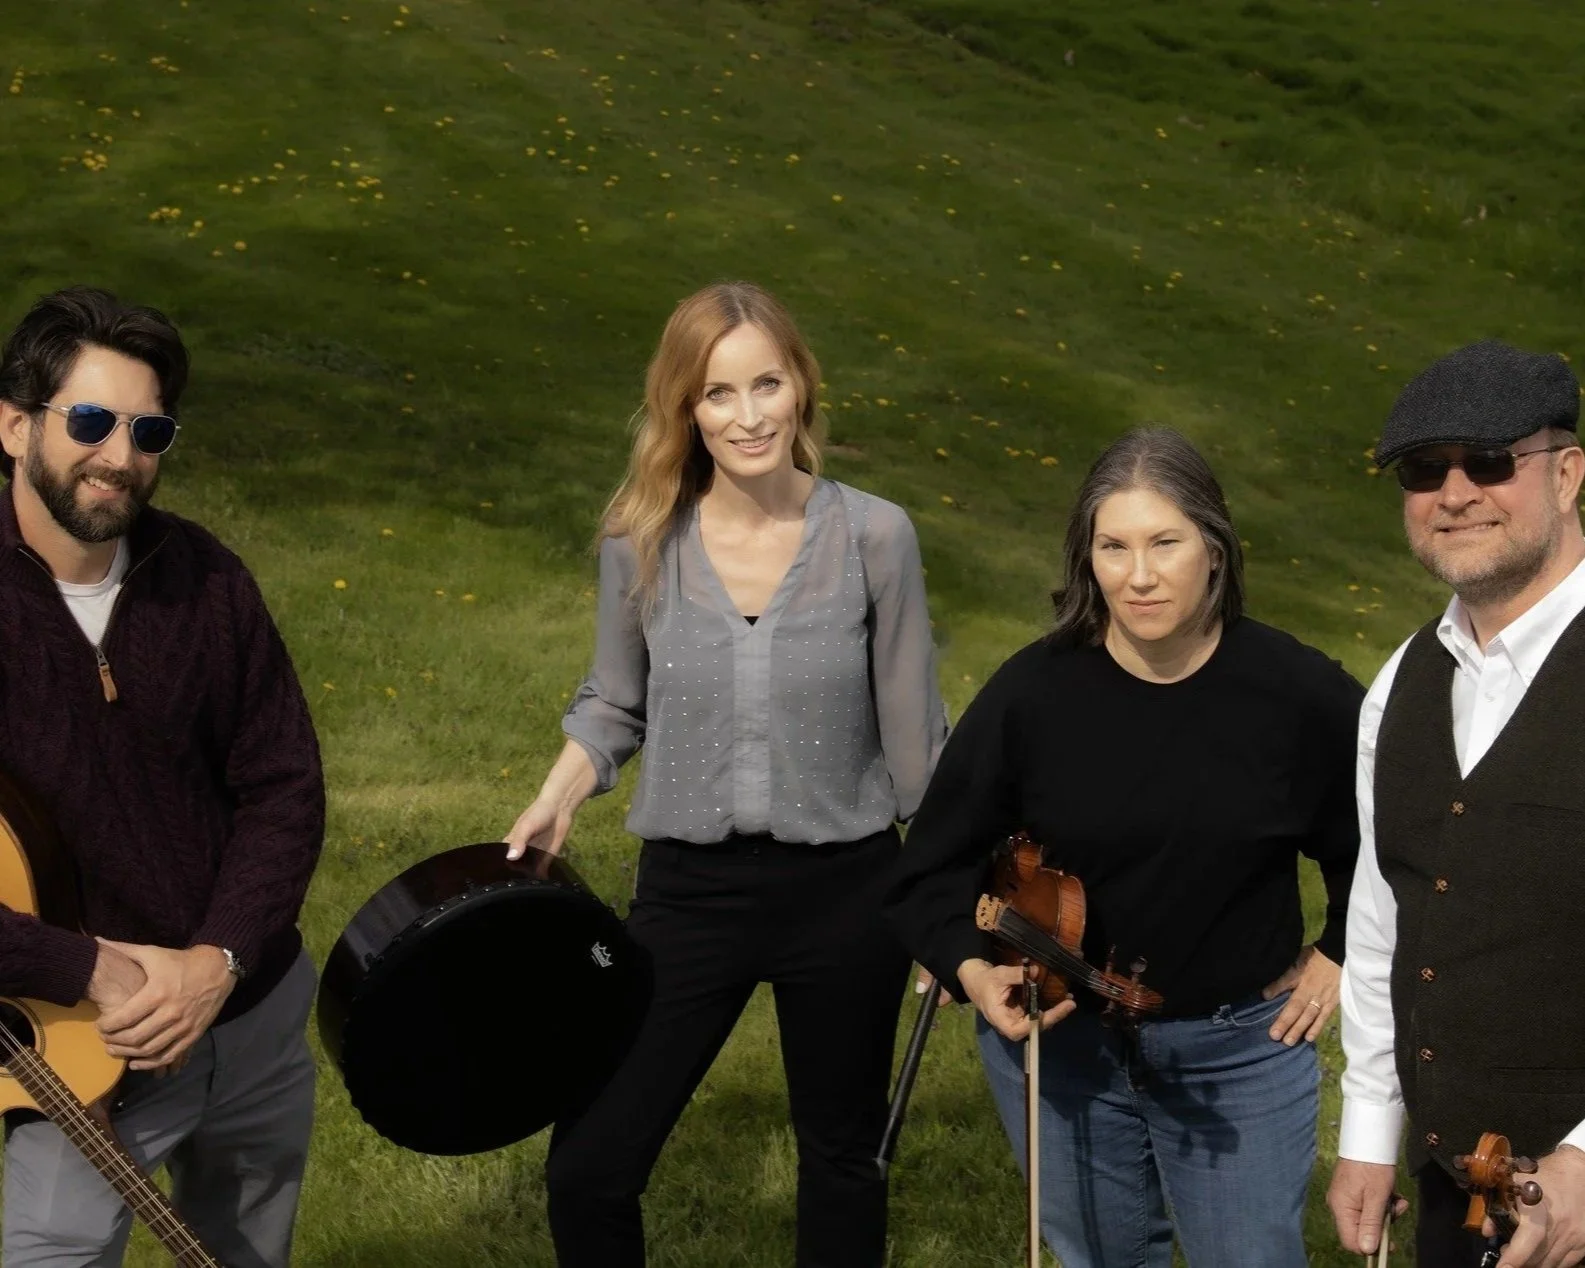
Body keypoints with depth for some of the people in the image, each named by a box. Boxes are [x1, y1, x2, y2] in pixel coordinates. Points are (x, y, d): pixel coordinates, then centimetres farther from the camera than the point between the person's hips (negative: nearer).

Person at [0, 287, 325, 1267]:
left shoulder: (204, 579, -5)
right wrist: (91, 972, -23)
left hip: (258, 1022, 4)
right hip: (82, 1054, -4)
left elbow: (285, 784, -1)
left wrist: (219, 959, -14)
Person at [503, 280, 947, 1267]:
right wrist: (555, 803, -8)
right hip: (688, 891, 1)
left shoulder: (874, 536, -11)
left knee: (842, 1157, 18)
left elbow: (913, 733, -2)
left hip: (843, 893, -1)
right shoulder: (643, 542, -7)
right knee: (588, 1171, 0)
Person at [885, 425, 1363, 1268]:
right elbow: (935, 865, -4)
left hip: (1241, 1049, -1)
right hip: (1060, 1044, 1)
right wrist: (971, 968, -19)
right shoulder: (1033, 692, -14)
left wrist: (1341, 953, 3)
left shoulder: (1299, 693, -14)